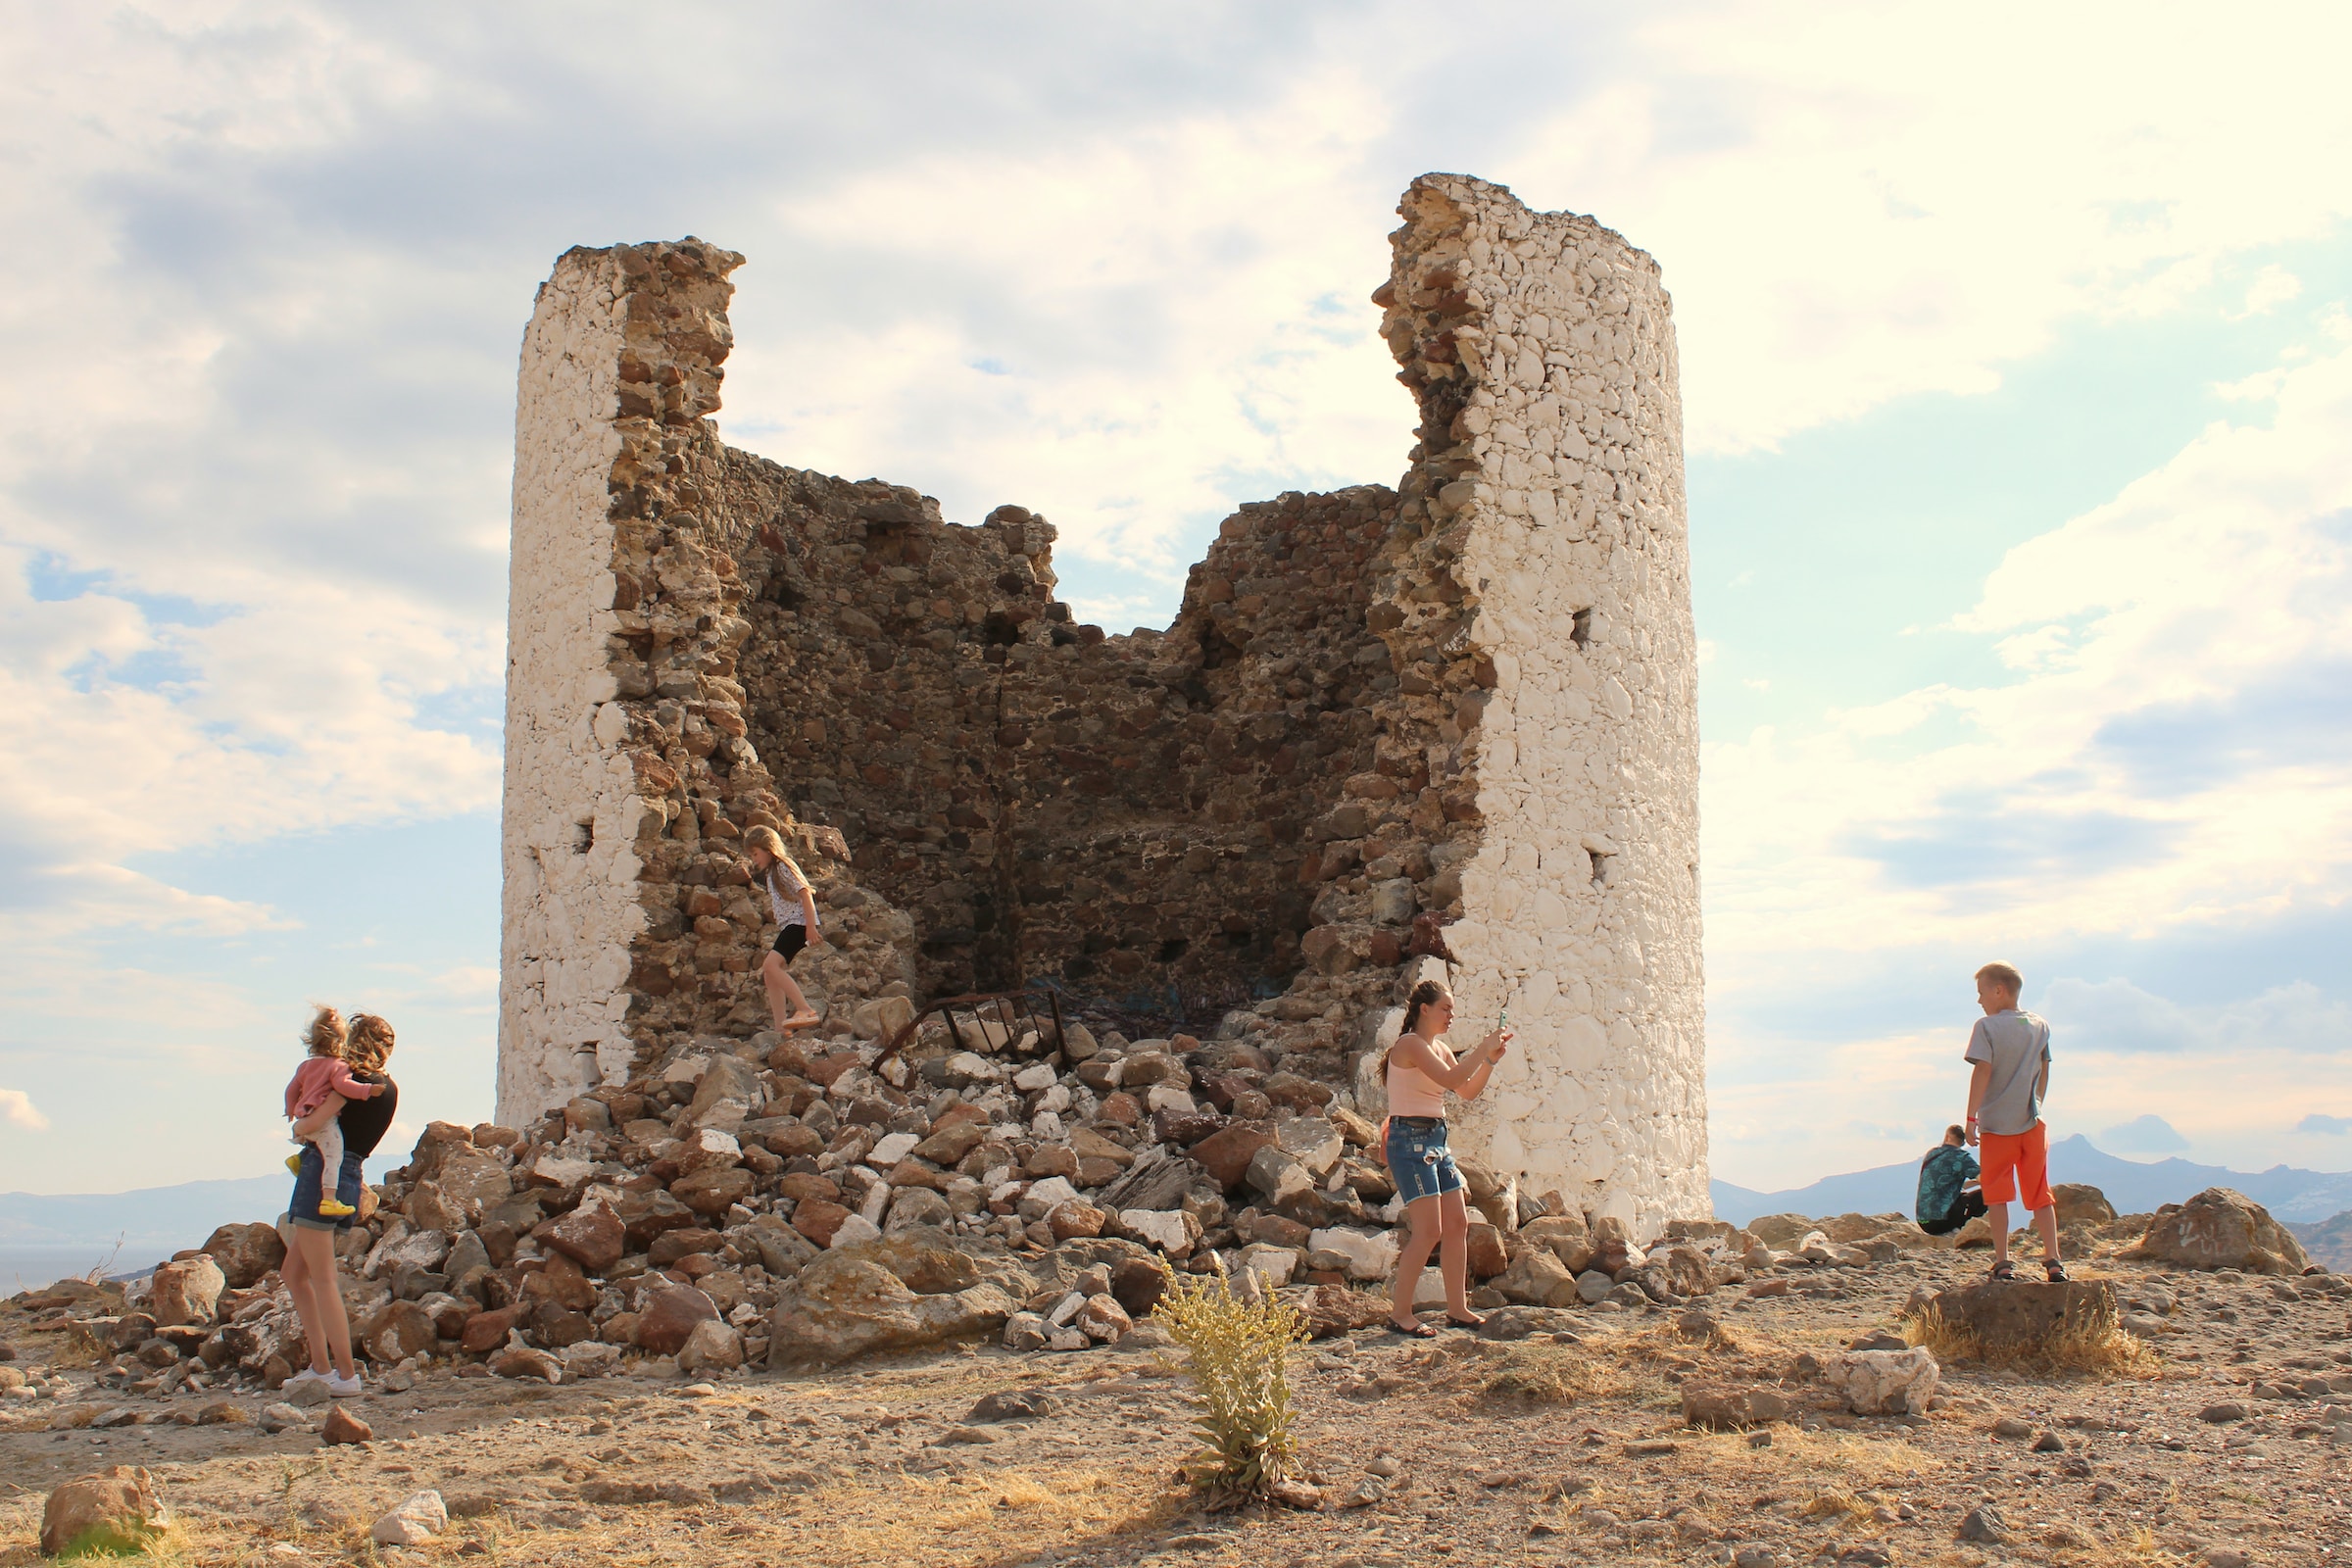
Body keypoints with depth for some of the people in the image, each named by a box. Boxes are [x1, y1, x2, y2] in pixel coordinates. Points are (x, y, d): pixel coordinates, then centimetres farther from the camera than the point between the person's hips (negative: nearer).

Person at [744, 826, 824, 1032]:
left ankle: (805, 1010, -30)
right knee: (770, 975, 2)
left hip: (799, 923, -10)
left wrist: (811, 927, -21)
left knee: (771, 965, -24)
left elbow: (805, 894, -15)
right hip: (787, 926, 10)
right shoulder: (769, 874, 21)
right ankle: (781, 1029, -1)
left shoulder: (783, 866, -7)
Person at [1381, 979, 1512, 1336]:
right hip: (1411, 1141, -9)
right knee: (1430, 1230, -12)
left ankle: (1457, 1309, 14)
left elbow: (1468, 1091, 16)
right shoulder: (1411, 1044, -13)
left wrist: (1490, 1059, 4)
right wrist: (1484, 1048, -18)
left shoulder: (1440, 1048, 15)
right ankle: (1400, 1312, -5)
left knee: (1458, 1224, 7)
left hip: (1436, 1141, 9)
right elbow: (1451, 1078, -24)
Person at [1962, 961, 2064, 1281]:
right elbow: (2044, 1073, 14)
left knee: (1997, 1195, 4)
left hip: (1996, 1123, -4)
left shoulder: (1987, 1026, -9)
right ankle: (2053, 1260, 4)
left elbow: (1982, 1071, -15)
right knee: (2040, 1193, 9)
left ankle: (2002, 1262, 1)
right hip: (2032, 1122, 4)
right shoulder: (2040, 1027, 8)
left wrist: (1972, 1118, -13)